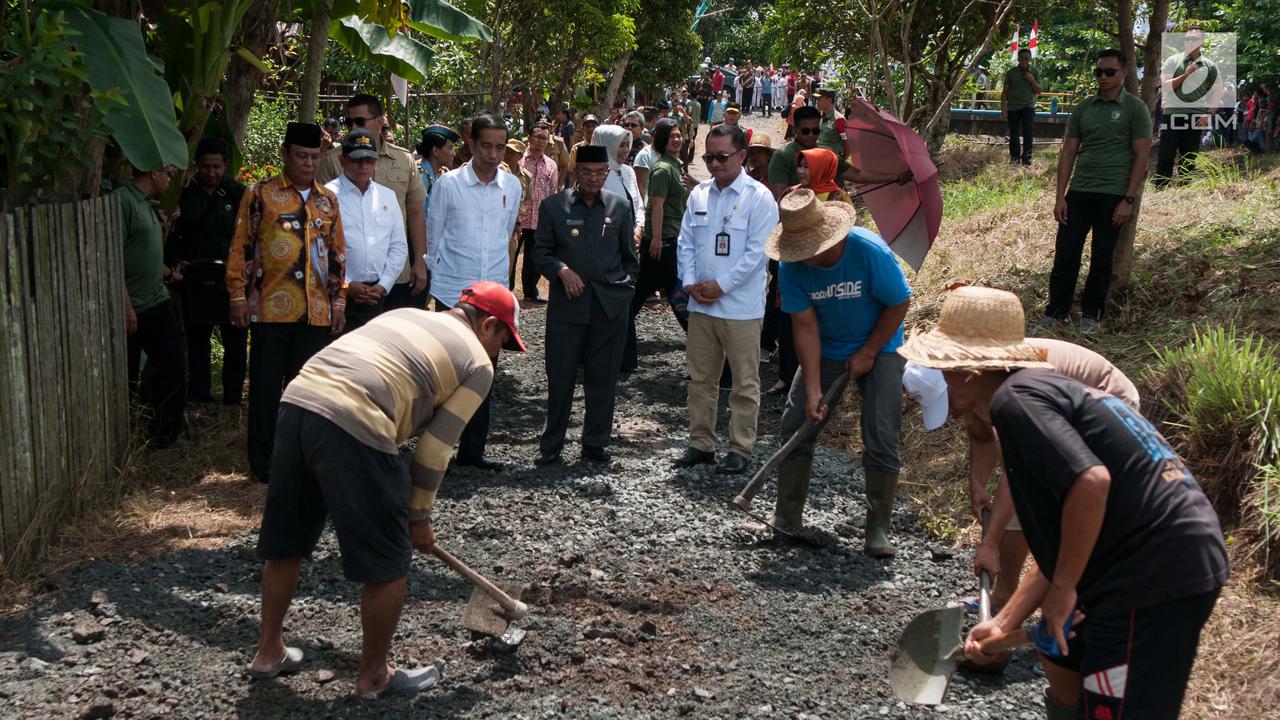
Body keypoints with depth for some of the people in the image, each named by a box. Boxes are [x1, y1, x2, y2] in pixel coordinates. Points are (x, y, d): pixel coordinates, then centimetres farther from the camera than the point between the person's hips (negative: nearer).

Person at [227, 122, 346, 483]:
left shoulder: (328, 200, 13)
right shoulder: (260, 194, 1)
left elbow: (337, 253, 17)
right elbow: (241, 247, 0)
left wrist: (339, 300, 12)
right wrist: (238, 295, -5)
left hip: (316, 312, 3)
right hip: (271, 308, -3)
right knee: (266, 385, 2)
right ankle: (264, 461, 12)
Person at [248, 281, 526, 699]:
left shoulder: (405, 315, 29)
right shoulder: (477, 364, 10)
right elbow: (435, 449, 8)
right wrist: (419, 517, 22)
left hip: (297, 398, 8)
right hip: (352, 426, -8)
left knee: (285, 543, 24)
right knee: (388, 564, 11)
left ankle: (268, 652, 40)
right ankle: (374, 676, 26)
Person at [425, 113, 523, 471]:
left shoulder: (512, 186, 3)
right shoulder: (448, 184, -8)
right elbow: (433, 235, 2)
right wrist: (439, 270, 9)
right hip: (453, 293, -4)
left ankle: (473, 450, 19)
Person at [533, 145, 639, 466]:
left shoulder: (620, 206, 7)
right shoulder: (553, 206, 3)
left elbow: (629, 256, 15)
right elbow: (541, 252, 5)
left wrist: (626, 290, 9)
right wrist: (561, 270, -12)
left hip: (610, 306, 1)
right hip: (566, 304, -1)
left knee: (603, 378, 6)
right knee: (560, 377, 2)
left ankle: (596, 442, 19)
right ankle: (551, 444, 13)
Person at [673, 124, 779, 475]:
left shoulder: (759, 198, -7)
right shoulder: (699, 194, 10)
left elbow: (757, 251, -12)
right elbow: (685, 242, 10)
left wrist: (721, 285, -14)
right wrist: (690, 282, -5)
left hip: (741, 307, -5)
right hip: (700, 304, 5)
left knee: (745, 382, 2)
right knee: (700, 379, 12)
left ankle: (740, 449, 11)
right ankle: (701, 443, 23)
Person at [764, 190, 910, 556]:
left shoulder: (870, 251, -28)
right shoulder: (792, 269, -19)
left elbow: (899, 304, -16)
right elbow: (805, 328, -15)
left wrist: (867, 354, -13)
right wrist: (813, 390, -19)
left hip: (877, 348, -3)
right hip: (825, 350, 3)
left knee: (881, 439, -11)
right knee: (795, 426, -2)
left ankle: (877, 530, 1)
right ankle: (786, 519, 11)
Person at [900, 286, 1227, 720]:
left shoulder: (1014, 399, -12)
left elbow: (1090, 481, -27)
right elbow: (1064, 541, 21)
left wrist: (1063, 589, -16)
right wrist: (1004, 621, 20)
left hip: (1160, 572, -11)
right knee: (1061, 658, 27)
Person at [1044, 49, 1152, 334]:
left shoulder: (1135, 109, -1)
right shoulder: (1083, 108, 10)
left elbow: (1141, 157, -5)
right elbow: (1068, 153, 10)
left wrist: (1128, 200, -12)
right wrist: (1060, 196, 3)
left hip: (1113, 195, -3)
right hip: (1079, 191, 3)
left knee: (1102, 259, 5)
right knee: (1065, 254, 0)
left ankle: (1091, 315, 17)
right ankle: (1055, 312, 10)